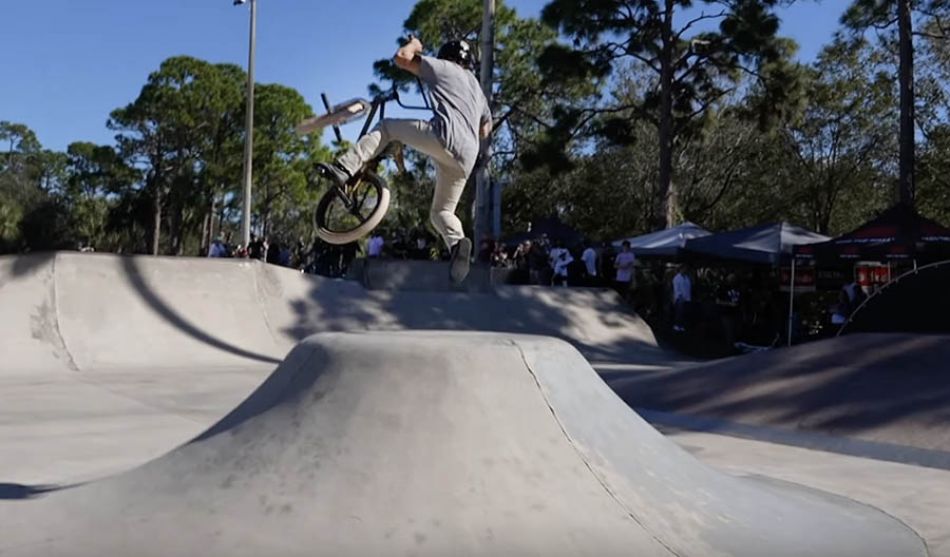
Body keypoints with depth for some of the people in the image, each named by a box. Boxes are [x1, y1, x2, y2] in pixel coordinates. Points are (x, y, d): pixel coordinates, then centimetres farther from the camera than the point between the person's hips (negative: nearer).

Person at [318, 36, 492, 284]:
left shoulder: (444, 68, 17)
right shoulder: (477, 89, 37)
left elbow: (401, 58, 13)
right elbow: (485, 129, 41)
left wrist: (414, 44, 33)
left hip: (443, 137, -6)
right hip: (466, 158, 6)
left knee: (386, 127, 12)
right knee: (442, 211, 16)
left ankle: (345, 169, -7)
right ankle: (458, 241, -16)